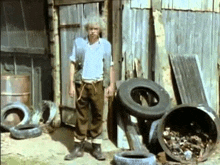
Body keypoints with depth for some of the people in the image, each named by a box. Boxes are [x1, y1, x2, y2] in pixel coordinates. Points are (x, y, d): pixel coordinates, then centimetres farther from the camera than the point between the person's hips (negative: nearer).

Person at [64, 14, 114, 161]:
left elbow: (110, 66, 9)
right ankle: (79, 147, 14)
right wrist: (71, 84, -2)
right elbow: (73, 64, 4)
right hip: (82, 84, 0)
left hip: (98, 84, 1)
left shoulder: (106, 45, 6)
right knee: (81, 116, 5)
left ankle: (97, 147, 15)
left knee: (98, 116, 4)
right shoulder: (79, 43, 3)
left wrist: (111, 85, 2)